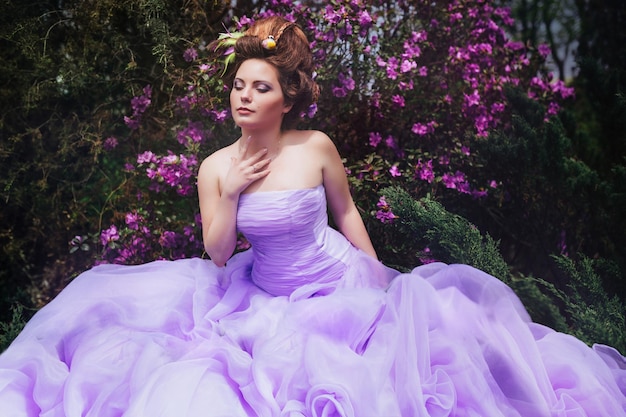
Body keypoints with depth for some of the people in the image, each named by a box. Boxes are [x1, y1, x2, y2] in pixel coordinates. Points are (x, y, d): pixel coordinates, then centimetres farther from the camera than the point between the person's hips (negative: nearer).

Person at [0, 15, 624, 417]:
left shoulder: (316, 147, -14)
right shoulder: (215, 167, -8)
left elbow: (346, 211, 3)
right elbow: (216, 255, -5)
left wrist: (379, 280, 5)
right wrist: (229, 194, -19)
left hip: (339, 282, -1)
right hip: (264, 295, 1)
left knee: (422, 310, -11)